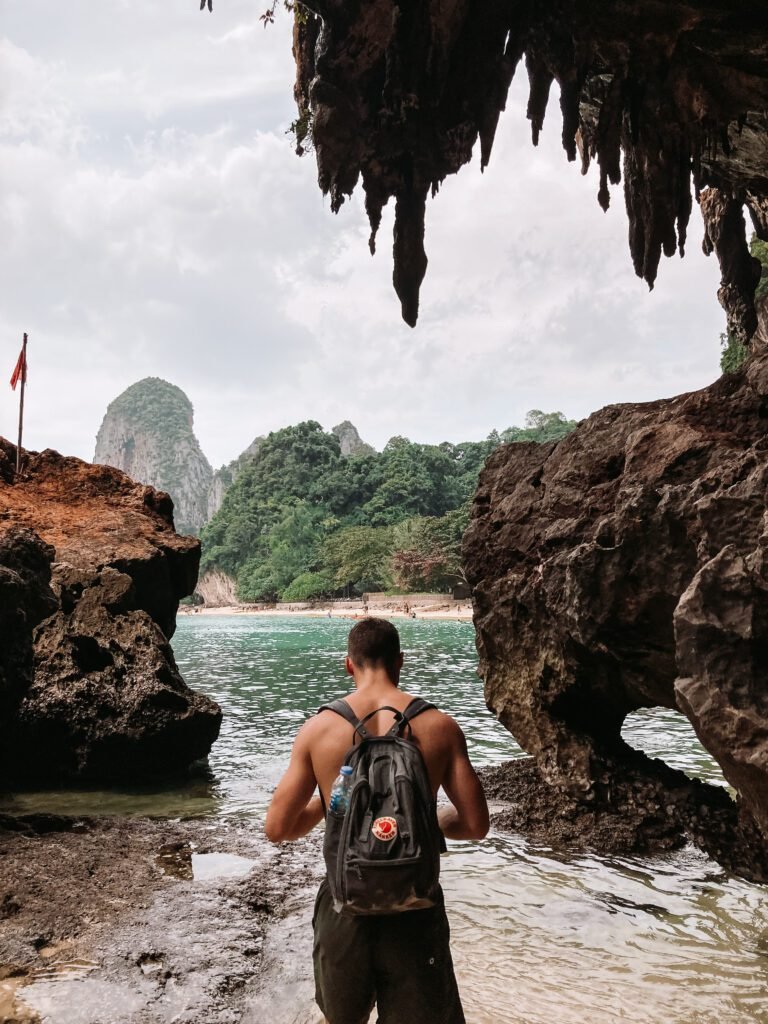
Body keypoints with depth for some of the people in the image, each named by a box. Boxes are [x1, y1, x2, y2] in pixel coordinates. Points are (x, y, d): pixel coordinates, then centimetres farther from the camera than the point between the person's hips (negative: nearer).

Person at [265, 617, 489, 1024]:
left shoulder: (318, 728, -8)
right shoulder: (439, 727, -9)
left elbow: (277, 829, -4)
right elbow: (476, 824, -5)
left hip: (344, 905, 1)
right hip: (414, 908, -1)